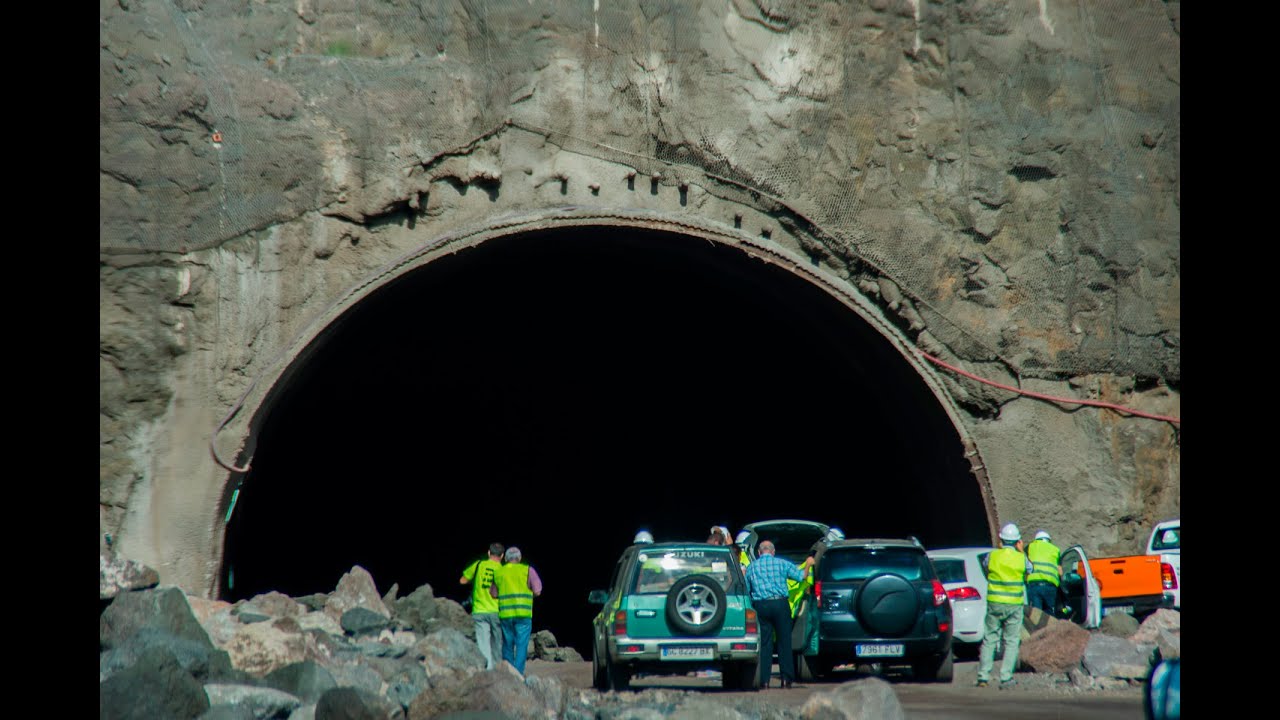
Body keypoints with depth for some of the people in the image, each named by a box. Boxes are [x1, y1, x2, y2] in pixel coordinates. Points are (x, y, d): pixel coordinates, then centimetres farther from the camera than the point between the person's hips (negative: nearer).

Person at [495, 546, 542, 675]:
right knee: (521, 645, -2)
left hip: (505, 614, 3)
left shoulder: (499, 572, 9)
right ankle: (518, 674, -10)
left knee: (507, 645, 12)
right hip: (523, 614, -3)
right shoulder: (527, 570, 1)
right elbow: (537, 591, -5)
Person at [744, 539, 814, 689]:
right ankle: (786, 679, 3)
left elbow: (745, 590, 9)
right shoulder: (782, 564, 1)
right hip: (780, 604, -2)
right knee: (784, 642, 5)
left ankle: (764, 680, 0)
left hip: (760, 606, 2)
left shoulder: (751, 567, 8)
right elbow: (801, 576, 2)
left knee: (765, 643, 5)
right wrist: (808, 564, 21)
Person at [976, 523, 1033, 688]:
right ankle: (1006, 678, -2)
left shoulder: (992, 556, -4)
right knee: (1012, 642, 5)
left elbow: (984, 565, 16)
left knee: (989, 640, 9)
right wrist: (1021, 552, 18)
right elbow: (1030, 569, 13)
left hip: (994, 603, 1)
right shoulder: (1021, 558, -5)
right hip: (1014, 605, -1)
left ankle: (983, 676, 5)